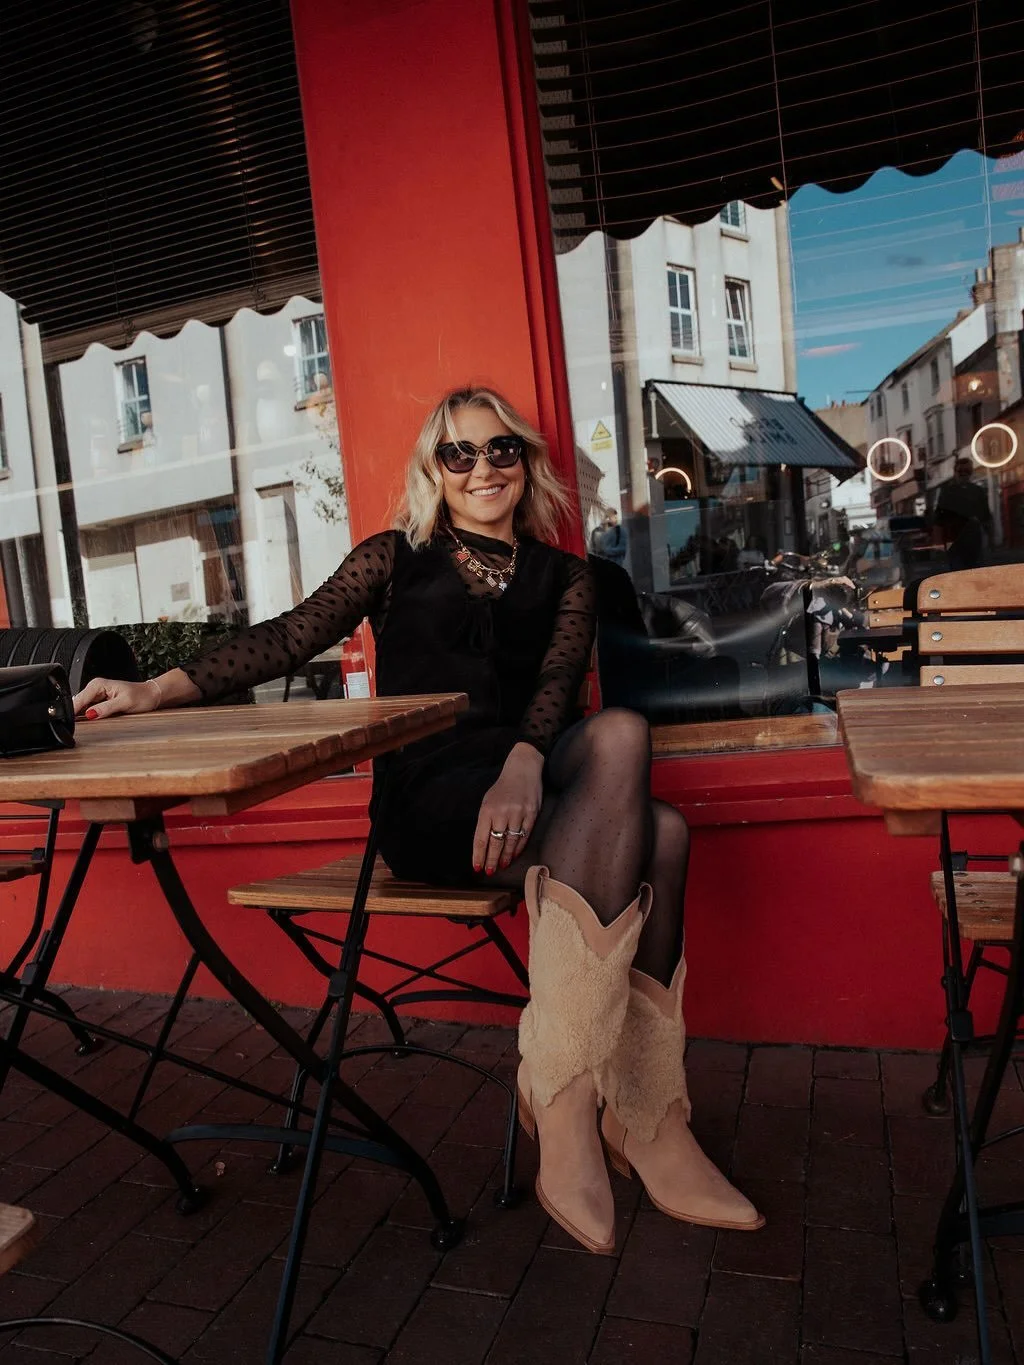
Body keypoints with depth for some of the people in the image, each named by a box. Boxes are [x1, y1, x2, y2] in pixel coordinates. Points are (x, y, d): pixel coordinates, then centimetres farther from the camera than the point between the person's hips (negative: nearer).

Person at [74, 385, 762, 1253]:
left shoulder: (562, 577, 21)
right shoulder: (397, 559, 17)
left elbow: (558, 681, 2)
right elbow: (290, 637, 5)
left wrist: (525, 764, -20)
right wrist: (160, 690, -8)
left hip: (532, 780, 3)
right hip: (430, 798, -3)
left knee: (638, 783, -31)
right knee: (649, 835, -29)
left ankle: (561, 1091, -28)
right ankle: (650, 1128, -25)